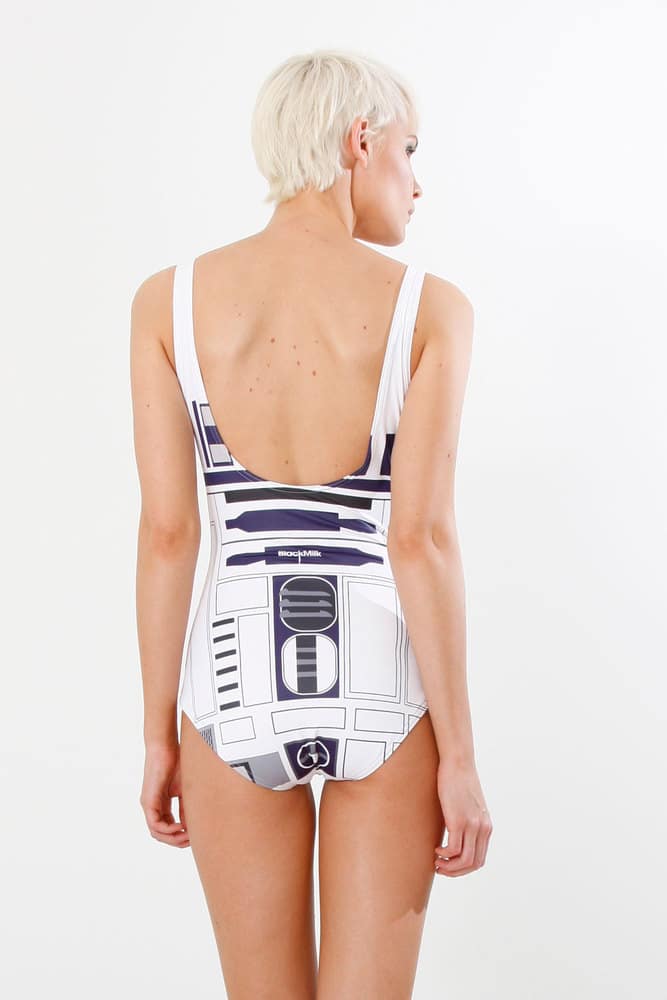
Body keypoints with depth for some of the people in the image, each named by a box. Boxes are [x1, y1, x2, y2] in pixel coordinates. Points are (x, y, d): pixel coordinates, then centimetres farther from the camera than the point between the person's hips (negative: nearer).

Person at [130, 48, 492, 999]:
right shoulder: (430, 306, -8)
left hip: (237, 681, 2)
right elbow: (421, 538, -12)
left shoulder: (170, 298, -2)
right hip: (380, 683, -1)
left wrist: (160, 734, 6)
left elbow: (166, 532, -3)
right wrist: (461, 756, -5)